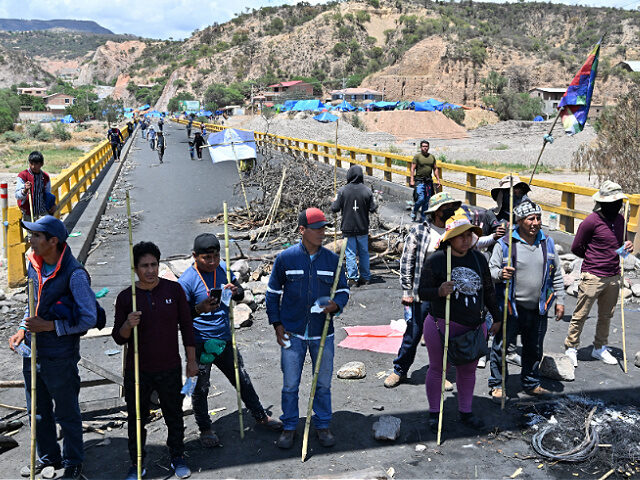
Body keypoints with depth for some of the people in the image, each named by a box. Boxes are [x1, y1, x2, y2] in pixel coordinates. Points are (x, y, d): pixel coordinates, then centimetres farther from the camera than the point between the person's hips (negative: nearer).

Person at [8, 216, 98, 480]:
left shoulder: (74, 274, -21)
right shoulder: (34, 265, 2)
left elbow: (89, 319, -19)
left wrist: (48, 326, -21)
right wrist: (23, 329, 3)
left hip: (60, 355, -7)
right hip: (33, 351, 7)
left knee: (67, 413, 11)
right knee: (38, 411, 22)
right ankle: (48, 457, 42)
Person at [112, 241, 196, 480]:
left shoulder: (173, 290, -3)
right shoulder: (126, 297, -5)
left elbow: (186, 326, 4)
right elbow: (118, 338, 0)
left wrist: (191, 360, 3)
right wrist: (128, 325, -22)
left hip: (170, 370, 0)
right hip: (137, 372, 0)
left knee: (174, 416, 14)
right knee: (136, 419, 10)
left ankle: (177, 458, 34)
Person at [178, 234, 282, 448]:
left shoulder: (222, 268, 2)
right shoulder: (186, 281, -15)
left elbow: (241, 294, 12)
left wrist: (235, 291, -12)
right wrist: (199, 309, -34)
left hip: (224, 340, 5)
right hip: (200, 344, -5)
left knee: (242, 380, 17)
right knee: (200, 388, 8)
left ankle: (261, 416, 34)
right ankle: (205, 428, 28)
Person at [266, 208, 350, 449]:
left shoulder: (332, 259, 0)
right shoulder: (285, 258, -5)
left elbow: (343, 289, 9)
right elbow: (273, 293, 4)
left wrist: (336, 305, -13)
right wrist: (277, 324, -1)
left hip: (322, 334, 2)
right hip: (292, 333, -1)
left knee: (323, 384, 13)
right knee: (290, 385, 7)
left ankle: (322, 425, 31)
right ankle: (289, 427, 26)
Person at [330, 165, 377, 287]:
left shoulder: (343, 191, -10)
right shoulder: (367, 190, -7)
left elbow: (334, 209, -9)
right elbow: (373, 209, -6)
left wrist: (334, 202, 12)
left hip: (348, 228, -2)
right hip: (363, 228, 2)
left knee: (350, 254, 6)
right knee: (364, 252, 13)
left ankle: (352, 278, 6)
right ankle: (366, 278, 19)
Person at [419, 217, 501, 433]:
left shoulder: (479, 259, 4)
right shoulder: (435, 261, -10)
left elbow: (488, 290, 14)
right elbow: (422, 292, -9)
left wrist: (497, 317, 19)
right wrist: (439, 292, -29)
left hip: (474, 325, 4)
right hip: (442, 325, -4)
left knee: (468, 370, 16)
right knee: (437, 368, 8)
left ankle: (465, 412, 33)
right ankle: (434, 413, 24)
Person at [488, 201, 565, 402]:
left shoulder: (548, 243, 6)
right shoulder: (504, 244, -7)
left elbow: (557, 275, 13)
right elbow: (491, 270, -2)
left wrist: (559, 300, 10)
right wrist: (500, 274, -25)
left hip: (538, 309, 4)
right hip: (510, 307, -4)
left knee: (534, 349, 16)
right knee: (501, 346, 2)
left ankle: (531, 384, 33)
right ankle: (497, 384, 17)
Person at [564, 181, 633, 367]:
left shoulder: (620, 219, 8)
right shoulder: (591, 221, -13)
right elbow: (576, 248, -4)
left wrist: (627, 247, 1)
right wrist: (593, 259, 5)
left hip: (613, 277, 7)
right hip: (593, 277, -7)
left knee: (606, 316, 16)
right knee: (581, 315, 0)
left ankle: (600, 348, 31)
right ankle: (571, 348, 14)